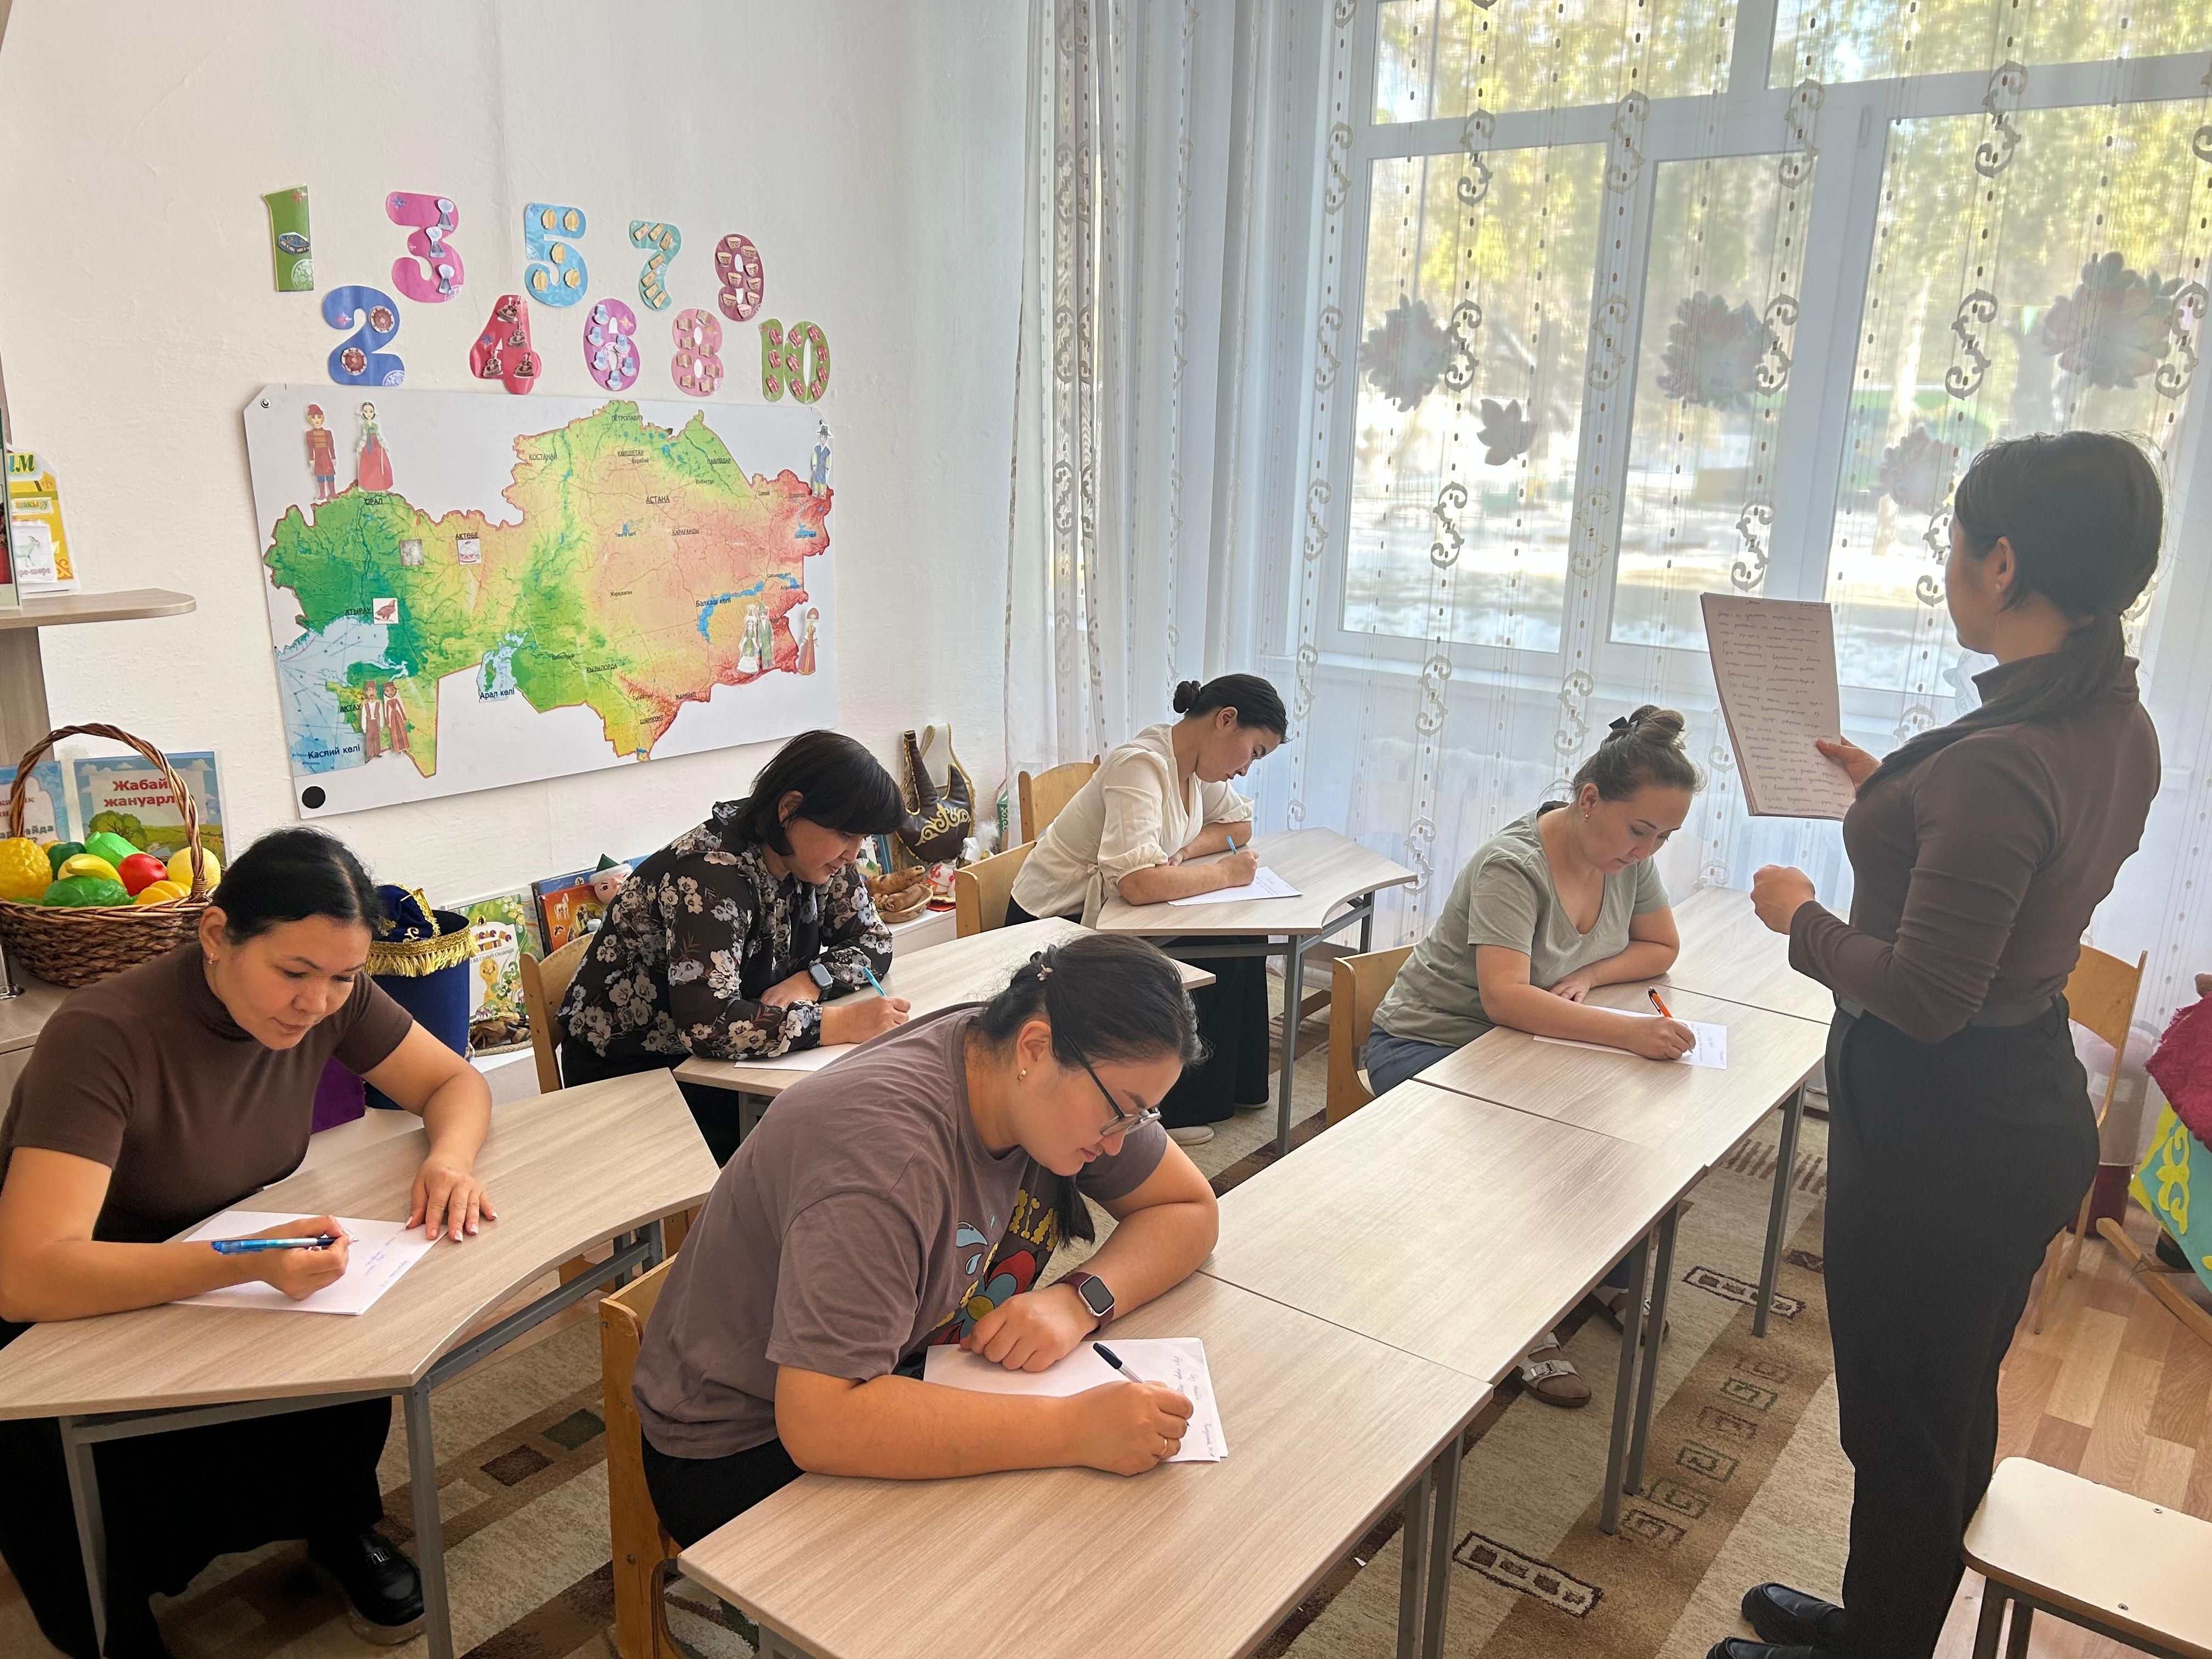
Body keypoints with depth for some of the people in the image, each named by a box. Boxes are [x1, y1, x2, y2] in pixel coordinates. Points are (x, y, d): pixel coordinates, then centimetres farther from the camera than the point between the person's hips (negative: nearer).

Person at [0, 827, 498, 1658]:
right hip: (68, 1320, -4)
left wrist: (450, 1155, -27)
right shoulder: (105, 1037, -30)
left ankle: (342, 1529, 7)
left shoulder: (330, 998, -14)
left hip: (219, 1290, 4)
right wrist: (244, 1261, -51)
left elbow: (454, 1081, -3)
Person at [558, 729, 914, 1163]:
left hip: (717, 1060, 7)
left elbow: (873, 942, 3)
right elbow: (707, 1024, -39)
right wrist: (843, 1023, -37)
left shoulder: (811, 856, -5)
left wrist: (807, 982, -17)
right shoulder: (710, 875, -29)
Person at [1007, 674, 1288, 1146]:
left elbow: (1239, 825, 15)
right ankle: (1173, 1107, -2)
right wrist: (1224, 873, -24)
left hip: (1111, 914, 9)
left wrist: (1188, 849, -6)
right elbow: (1140, 883, -39)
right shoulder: (1142, 765, -27)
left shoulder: (1191, 762, 2)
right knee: (1216, 962, -17)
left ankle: (1234, 1083, 12)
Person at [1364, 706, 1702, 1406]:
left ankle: (1612, 1275, 9)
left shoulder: (1628, 856, -4)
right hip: (1427, 1046, -7)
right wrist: (1627, 1032, -47)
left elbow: (1662, 948, 8)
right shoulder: (1512, 867, -26)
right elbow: (1504, 996, -37)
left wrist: (1586, 977, -13)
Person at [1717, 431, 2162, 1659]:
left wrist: (1800, 919, -11)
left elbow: (1924, 994, -26)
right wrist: (1896, 794, 14)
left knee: (1900, 1418, 11)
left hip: (1940, 1130, -10)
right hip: (2031, 1106, 10)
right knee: (1955, 1402, 24)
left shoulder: (1999, 763, -28)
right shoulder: (2120, 729, 1)